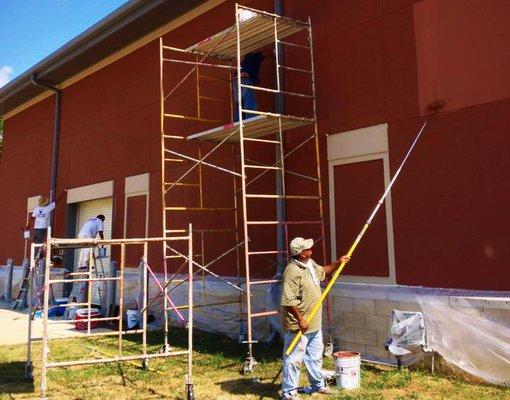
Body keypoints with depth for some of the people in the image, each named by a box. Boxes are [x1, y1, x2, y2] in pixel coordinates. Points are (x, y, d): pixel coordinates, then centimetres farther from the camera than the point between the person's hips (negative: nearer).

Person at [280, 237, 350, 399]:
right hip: (298, 325, -10)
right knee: (294, 359, 1)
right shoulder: (293, 271, -24)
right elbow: (288, 300, -27)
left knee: (315, 356, 22)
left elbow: (322, 271, 30)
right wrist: (300, 320, -25)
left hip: (314, 323, 10)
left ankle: (318, 384, 38)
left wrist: (338, 263, 21)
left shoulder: (310, 264, 6)